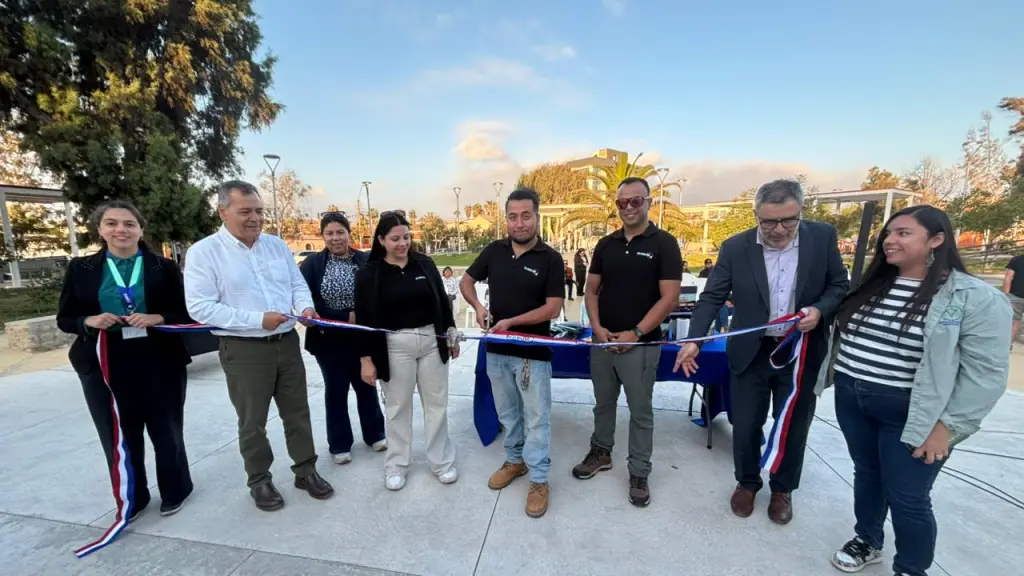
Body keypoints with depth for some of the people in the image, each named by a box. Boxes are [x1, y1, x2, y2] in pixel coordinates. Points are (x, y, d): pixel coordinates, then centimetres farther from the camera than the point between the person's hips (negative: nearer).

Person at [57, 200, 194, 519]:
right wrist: (90, 321, -13)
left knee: (166, 431, 10)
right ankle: (131, 499, 30)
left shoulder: (164, 267, 0)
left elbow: (187, 313, 0)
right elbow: (64, 319, 8)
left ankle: (174, 491, 30)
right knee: (119, 436, 10)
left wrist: (158, 318, -18)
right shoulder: (80, 268, 5)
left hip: (160, 362, -1)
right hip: (104, 365, 2)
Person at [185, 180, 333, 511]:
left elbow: (297, 284, 10)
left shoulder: (277, 245, 6)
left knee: (297, 412, 14)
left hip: (287, 343, 4)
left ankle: (305, 470, 31)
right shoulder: (204, 252, -8)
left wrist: (306, 306, -12)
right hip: (244, 350, -4)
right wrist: (257, 319, -22)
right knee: (252, 422, 12)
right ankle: (259, 481, 33)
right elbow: (199, 307, -14)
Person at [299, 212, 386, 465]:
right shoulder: (312, 263, -5)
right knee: (336, 390, 13)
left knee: (366, 385, 15)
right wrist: (346, 317, -20)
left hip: (362, 337, 1)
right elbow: (306, 302, -14)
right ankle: (340, 444, 30)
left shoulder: (366, 261, -4)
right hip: (329, 339, 0)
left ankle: (374, 434, 35)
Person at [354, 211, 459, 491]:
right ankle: (396, 464, 32)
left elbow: (442, 301, 8)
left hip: (432, 341, 2)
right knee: (398, 407, 12)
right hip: (394, 347, -2)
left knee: (437, 403, 12)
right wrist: (366, 358, -6)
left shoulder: (425, 263, 2)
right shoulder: (368, 274, -5)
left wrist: (452, 336, 9)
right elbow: (364, 319, -4)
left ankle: (442, 461, 29)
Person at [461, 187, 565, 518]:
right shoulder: (494, 251, 1)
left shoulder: (550, 258, -10)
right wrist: (477, 306, -9)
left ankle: (539, 480, 24)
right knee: (507, 413, 20)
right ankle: (515, 460, 41)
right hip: (496, 350, 4)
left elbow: (553, 308, -14)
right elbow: (466, 281, 11)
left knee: (536, 418, 7)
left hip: (534, 352, -4)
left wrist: (512, 321, -20)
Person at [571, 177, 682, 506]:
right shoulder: (605, 245, 7)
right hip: (602, 341, 4)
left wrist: (635, 333, -16)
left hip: (641, 344, -4)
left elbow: (669, 298, -11)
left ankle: (639, 473, 27)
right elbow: (592, 290, 8)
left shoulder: (664, 244, -6)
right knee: (603, 403, 18)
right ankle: (601, 452, 39)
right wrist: (597, 327, -6)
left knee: (640, 411, 10)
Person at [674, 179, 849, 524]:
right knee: (745, 426, 11)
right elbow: (712, 297, -9)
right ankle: (747, 483, 37)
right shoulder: (735, 247, -9)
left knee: (793, 427, 16)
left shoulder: (823, 237, -6)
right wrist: (694, 340, -20)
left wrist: (820, 311, -19)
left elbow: (840, 286, 3)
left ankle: (782, 489, 40)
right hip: (751, 353, -1)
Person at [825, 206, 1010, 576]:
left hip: (909, 414, -5)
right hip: (850, 399, 5)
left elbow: (986, 372, -13)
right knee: (866, 474, 21)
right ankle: (866, 541, 42)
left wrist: (947, 426, -16)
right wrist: (832, 381, 11)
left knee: (907, 499, 8)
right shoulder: (871, 285, 6)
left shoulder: (975, 298, -11)